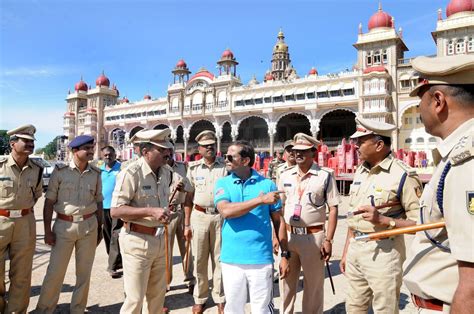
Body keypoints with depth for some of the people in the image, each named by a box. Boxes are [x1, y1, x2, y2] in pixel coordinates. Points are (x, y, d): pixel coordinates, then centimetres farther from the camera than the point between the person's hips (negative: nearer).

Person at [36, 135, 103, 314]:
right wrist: (47, 230, -6)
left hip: (89, 226, 3)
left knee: (84, 272, 10)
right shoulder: (60, 171, -6)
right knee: (55, 271, 4)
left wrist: (100, 229, 9)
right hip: (64, 225, -2)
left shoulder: (96, 173, 2)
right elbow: (49, 202, -3)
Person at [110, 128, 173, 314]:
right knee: (135, 298, 5)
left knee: (157, 294, 19)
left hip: (160, 240, 7)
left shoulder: (166, 173, 6)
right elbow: (115, 211, -21)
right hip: (137, 241, -7)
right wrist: (150, 211, -28)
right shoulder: (130, 173, -18)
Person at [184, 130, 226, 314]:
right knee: (199, 261, 9)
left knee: (219, 260, 9)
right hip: (199, 216, 1)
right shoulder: (194, 168, 3)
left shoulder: (225, 167, 1)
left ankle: (220, 299, 24)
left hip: (220, 216, 0)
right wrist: (186, 224, 3)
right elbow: (189, 196, 6)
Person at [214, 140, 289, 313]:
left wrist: (285, 255, 2)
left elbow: (278, 221, 4)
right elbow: (226, 211, -18)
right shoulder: (223, 183, 1)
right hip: (231, 260, 1)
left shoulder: (267, 184, -1)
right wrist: (260, 200, -21)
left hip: (261, 259, -1)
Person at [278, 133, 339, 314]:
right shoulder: (286, 176, 6)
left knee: (313, 284, 11)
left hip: (314, 236, -4)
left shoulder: (325, 176, -7)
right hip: (288, 235, 4)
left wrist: (328, 240, -11)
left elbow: (333, 209, -6)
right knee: (286, 282, 16)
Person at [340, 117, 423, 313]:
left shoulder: (403, 175, -14)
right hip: (355, 248, 7)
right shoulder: (360, 172, 8)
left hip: (383, 251, -7)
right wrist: (345, 252, 15)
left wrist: (382, 220, -26)